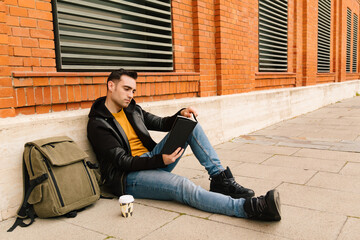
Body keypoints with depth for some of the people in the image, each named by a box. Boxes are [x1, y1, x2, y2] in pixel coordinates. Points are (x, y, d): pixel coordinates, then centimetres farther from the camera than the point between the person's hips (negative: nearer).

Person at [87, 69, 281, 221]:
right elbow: (123, 162, -17)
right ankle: (249, 208, -42)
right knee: (182, 186, -35)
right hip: (128, 177, -7)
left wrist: (181, 115, -8)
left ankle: (220, 179, -13)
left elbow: (161, 124, 15)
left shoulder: (133, 110, 13)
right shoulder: (98, 124, -10)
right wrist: (161, 160, -29)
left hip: (152, 160, 8)